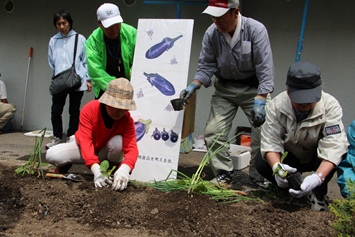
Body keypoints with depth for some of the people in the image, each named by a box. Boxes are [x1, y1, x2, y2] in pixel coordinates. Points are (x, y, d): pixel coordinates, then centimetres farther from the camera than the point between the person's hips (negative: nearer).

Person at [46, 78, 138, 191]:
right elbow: (85, 141, -37)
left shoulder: (127, 120, -24)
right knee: (52, 155, -27)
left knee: (119, 142, -35)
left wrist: (124, 170, -58)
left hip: (105, 151, 0)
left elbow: (131, 148, -34)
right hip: (84, 148, 0)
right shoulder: (89, 110, -29)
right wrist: (96, 170, -52)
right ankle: (65, 166, 11)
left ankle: (115, 172, -7)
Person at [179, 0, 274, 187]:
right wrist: (193, 86, -21)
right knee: (213, 131, -3)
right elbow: (206, 66, -5)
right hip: (224, 88, 3)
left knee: (263, 132, -7)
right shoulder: (211, 34, -13)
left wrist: (260, 101, -30)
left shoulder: (255, 30, -22)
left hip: (254, 88, -3)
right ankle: (224, 172, 16)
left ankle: (259, 176, 12)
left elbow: (265, 69, -23)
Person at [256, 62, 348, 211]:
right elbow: (270, 142, -26)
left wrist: (317, 177, -54)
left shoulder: (331, 106, -27)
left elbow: (333, 145, -37)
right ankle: (293, 189, -3)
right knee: (262, 163, -27)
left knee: (338, 153, -33)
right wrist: (277, 167, -49)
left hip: (317, 158, -1)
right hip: (289, 159, 1)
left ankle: (318, 193, -9)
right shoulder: (276, 105, -23)